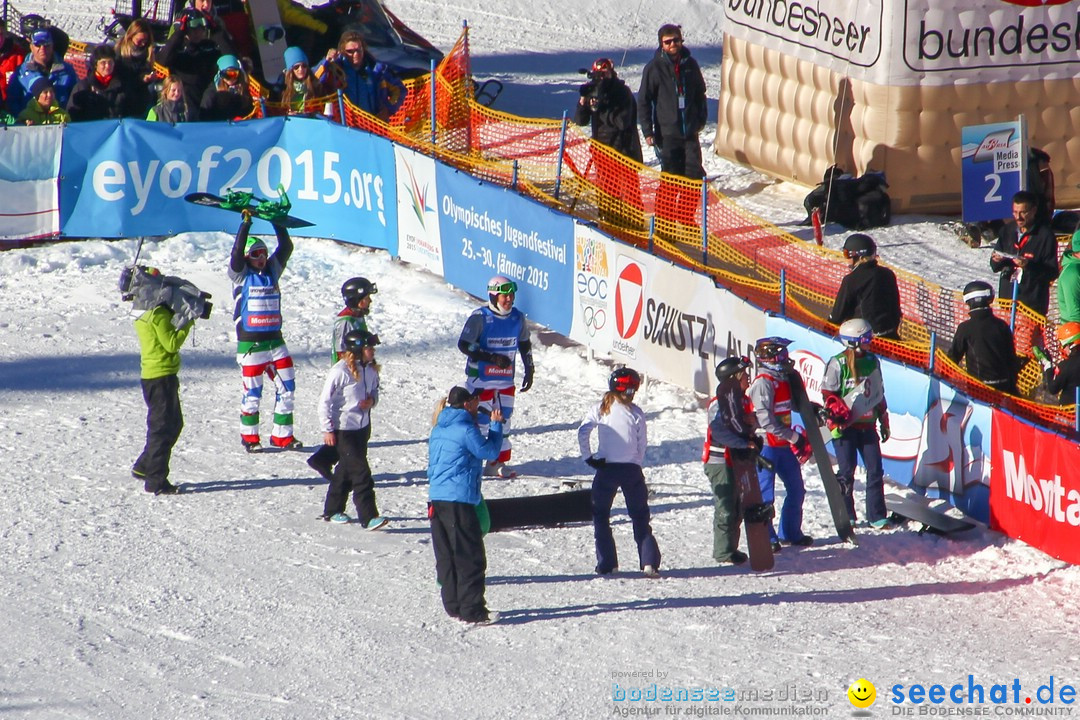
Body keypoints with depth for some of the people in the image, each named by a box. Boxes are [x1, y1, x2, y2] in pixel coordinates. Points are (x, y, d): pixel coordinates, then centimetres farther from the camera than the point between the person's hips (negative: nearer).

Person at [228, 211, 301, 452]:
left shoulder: (273, 271, 11)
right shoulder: (241, 275, -2)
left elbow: (286, 247, 6)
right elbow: (237, 251, -16)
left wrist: (278, 223, 0)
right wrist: (246, 224, -17)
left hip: (275, 340, 5)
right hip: (250, 343, -5)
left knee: (287, 387, 3)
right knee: (253, 392, 0)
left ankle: (282, 435, 12)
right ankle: (249, 437, 12)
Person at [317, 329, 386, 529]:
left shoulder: (370, 370, 1)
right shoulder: (340, 370, -20)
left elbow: (374, 391, 19)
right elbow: (324, 401, -15)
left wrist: (372, 400, -5)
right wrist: (327, 429, -14)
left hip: (363, 426, 8)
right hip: (343, 429, -8)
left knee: (347, 469, 17)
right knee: (360, 471, -11)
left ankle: (333, 510, 30)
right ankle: (368, 516, -10)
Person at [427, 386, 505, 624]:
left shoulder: (438, 429, 14)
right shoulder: (466, 430, -12)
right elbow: (490, 451, -4)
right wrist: (496, 425, 8)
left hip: (436, 498, 8)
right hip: (459, 500, -8)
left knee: (446, 557, 12)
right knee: (470, 557, -4)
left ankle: (453, 605, 17)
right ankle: (472, 610, -6)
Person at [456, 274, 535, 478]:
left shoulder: (518, 318, 3)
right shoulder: (480, 317, -14)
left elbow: (525, 345, 18)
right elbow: (464, 344, -15)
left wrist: (529, 371, 17)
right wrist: (491, 358, -22)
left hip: (506, 379, 6)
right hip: (481, 378, -6)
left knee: (503, 419, 9)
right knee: (480, 419, -5)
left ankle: (497, 463, 19)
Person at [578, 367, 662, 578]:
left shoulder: (601, 409, -2)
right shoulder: (635, 413, -3)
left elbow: (583, 432, -11)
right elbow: (642, 444, 0)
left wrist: (588, 457, -3)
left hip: (606, 468, 0)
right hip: (631, 470, 0)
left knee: (601, 516, 14)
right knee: (640, 517, 9)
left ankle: (606, 564, 7)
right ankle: (649, 562, -2)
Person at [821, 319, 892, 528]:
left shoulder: (872, 361, 10)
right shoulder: (837, 364, -7)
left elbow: (879, 394, 19)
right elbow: (828, 395, -6)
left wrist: (884, 421, 20)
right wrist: (840, 414, -18)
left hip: (867, 424, 5)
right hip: (845, 426, -5)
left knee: (875, 469, 1)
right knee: (847, 471, -1)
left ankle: (877, 516, 6)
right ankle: (845, 516, 10)